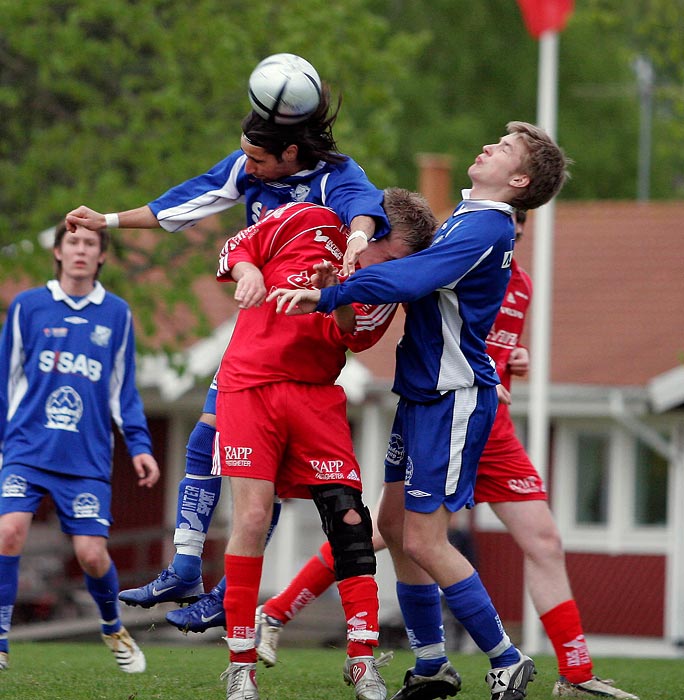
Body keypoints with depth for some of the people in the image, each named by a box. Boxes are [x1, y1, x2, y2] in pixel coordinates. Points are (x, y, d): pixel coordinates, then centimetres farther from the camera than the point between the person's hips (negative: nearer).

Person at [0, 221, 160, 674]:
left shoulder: (116, 314, 8)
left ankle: (114, 629, 26)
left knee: (92, 553, -5)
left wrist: (139, 446, 6)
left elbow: (123, 390, 14)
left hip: (88, 458, 1)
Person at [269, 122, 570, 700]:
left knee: (422, 541, -9)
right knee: (394, 523, 12)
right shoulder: (466, 218, 14)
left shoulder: (486, 227, -18)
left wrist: (325, 297, -30)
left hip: (454, 400, -10)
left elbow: (413, 277, -30)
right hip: (423, 393, 10)